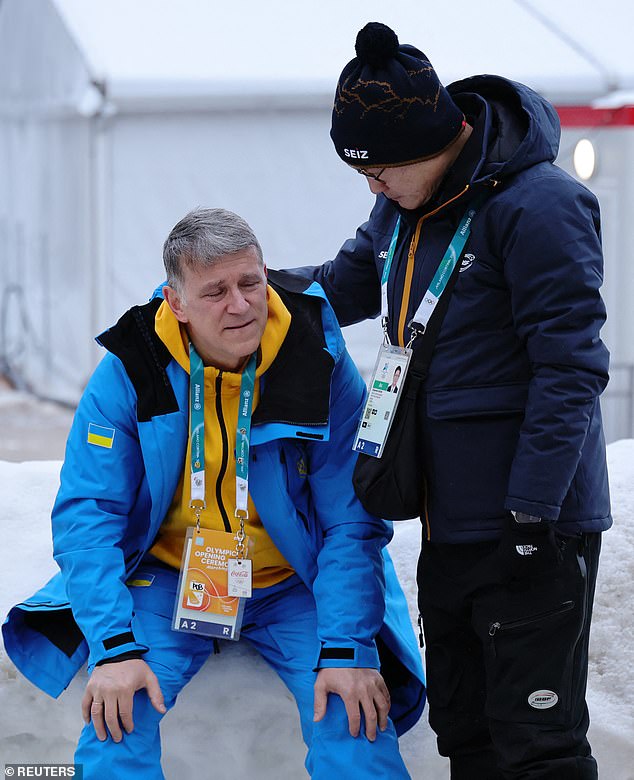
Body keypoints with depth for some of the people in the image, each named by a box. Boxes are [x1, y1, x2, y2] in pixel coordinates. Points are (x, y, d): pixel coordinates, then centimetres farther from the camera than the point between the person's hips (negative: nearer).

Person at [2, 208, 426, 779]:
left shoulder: (321, 366, -13)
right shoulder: (130, 373, -12)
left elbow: (351, 522, -11)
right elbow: (87, 513, -12)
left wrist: (347, 649, -23)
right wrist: (115, 647, -24)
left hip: (292, 585, 0)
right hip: (171, 578, 0)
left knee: (356, 717, -22)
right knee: (118, 713, -24)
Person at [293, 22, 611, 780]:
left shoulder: (537, 207, -19)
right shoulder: (401, 206, 7)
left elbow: (568, 369, -19)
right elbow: (344, 285, 22)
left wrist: (532, 513, -20)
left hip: (533, 527, -9)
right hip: (449, 528, 9)